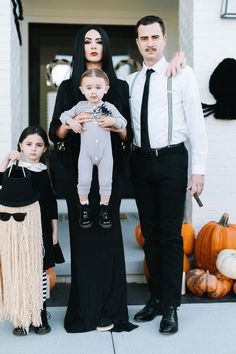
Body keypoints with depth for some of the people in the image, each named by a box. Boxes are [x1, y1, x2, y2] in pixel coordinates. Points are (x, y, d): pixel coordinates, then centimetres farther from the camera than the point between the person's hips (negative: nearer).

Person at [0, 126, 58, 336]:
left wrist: (54, 231, 6)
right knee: (18, 271, 4)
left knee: (39, 270, 8)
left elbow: (52, 203, 7)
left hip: (39, 228, 1)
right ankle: (21, 317, 17)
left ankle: (40, 315, 21)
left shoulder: (46, 172, 5)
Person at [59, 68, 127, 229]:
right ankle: (84, 208, 19)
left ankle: (104, 208, 20)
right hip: (86, 152, 0)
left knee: (106, 181, 4)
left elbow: (124, 122, 4)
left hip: (105, 152, 0)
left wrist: (113, 121, -16)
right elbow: (64, 115, 10)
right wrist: (70, 121, -11)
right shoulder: (80, 106, 2)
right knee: (84, 181, 0)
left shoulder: (109, 107, 1)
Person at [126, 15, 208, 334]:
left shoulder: (182, 75, -2)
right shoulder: (130, 81, 11)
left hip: (171, 159, -4)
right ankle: (155, 298, 25)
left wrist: (198, 169, -10)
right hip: (141, 161, 5)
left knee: (171, 235, -1)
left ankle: (171, 307, 10)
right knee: (150, 234, 12)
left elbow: (196, 123, -6)